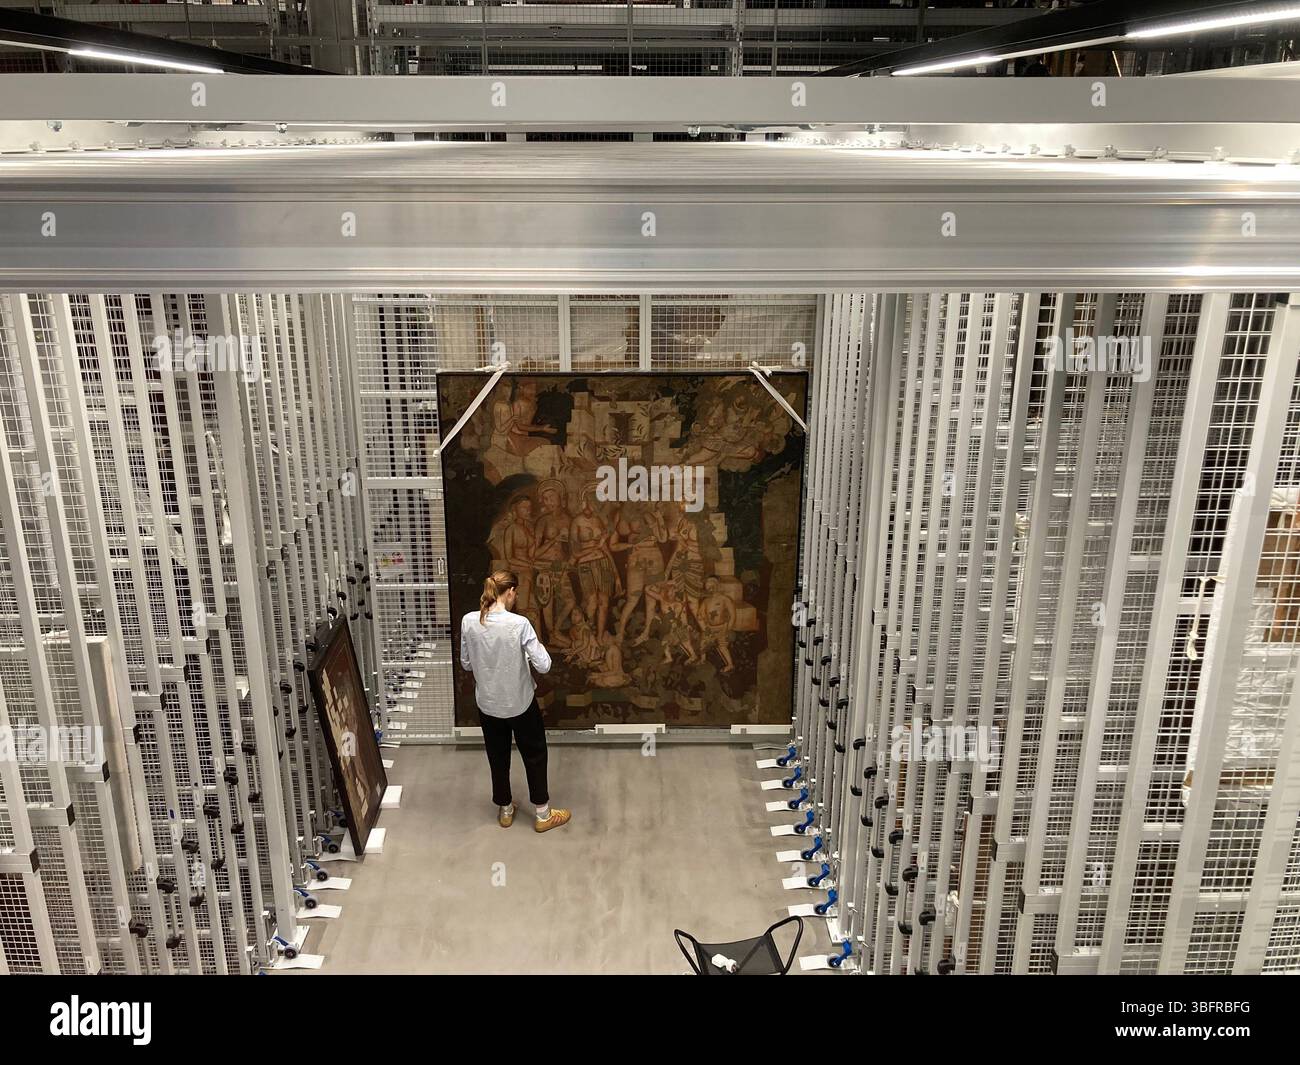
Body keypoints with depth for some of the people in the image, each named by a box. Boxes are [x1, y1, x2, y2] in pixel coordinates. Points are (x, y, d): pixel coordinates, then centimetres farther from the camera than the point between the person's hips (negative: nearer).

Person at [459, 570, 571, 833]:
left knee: (497, 757, 22)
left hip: (488, 704, 4)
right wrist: (529, 648, -2)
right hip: (520, 703, -3)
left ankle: (505, 810, 38)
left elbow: (466, 664, 1)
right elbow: (543, 665, -20)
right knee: (534, 755, 17)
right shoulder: (519, 624, -24)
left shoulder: (469, 621, -12)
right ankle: (543, 815, 28)